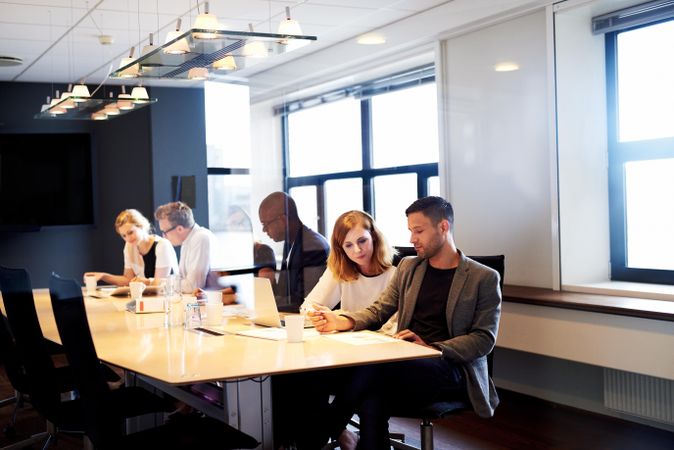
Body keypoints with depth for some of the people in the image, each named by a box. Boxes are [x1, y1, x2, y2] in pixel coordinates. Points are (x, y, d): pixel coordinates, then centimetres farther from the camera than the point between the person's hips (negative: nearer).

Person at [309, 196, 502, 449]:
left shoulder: (484, 278, 3)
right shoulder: (407, 267, 18)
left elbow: (484, 339, -3)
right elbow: (379, 311, 14)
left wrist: (431, 348, -18)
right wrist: (342, 321, -7)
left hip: (452, 369, -4)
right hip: (406, 365, 4)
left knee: (371, 368, -32)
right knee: (371, 401, -35)